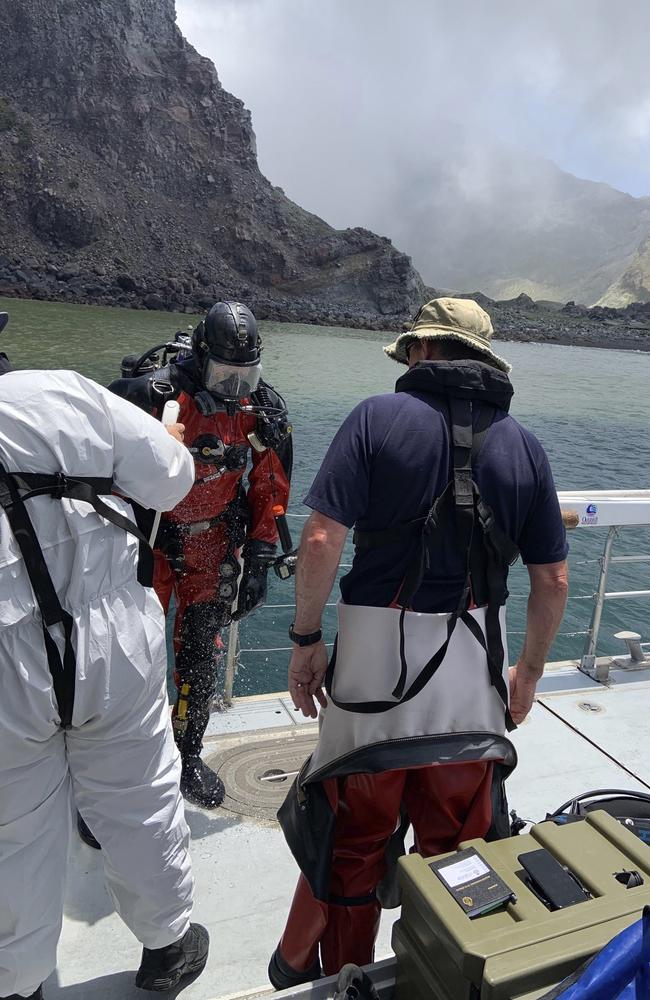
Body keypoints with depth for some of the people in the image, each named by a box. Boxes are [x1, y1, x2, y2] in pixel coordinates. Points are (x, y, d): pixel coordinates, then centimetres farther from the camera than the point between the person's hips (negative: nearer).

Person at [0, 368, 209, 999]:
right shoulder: (67, 393, -8)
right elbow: (171, 483, -2)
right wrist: (170, 432, 17)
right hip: (114, 650, 1)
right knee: (141, 804, 21)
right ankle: (168, 947, 43)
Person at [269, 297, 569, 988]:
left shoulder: (378, 417, -7)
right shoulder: (523, 445, 3)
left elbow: (322, 539, -16)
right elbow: (552, 581, 5)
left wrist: (305, 639, -5)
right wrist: (529, 671, 17)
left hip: (378, 653, -3)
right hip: (475, 667, 3)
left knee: (351, 834, 16)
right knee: (461, 842, 21)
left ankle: (323, 975, 37)